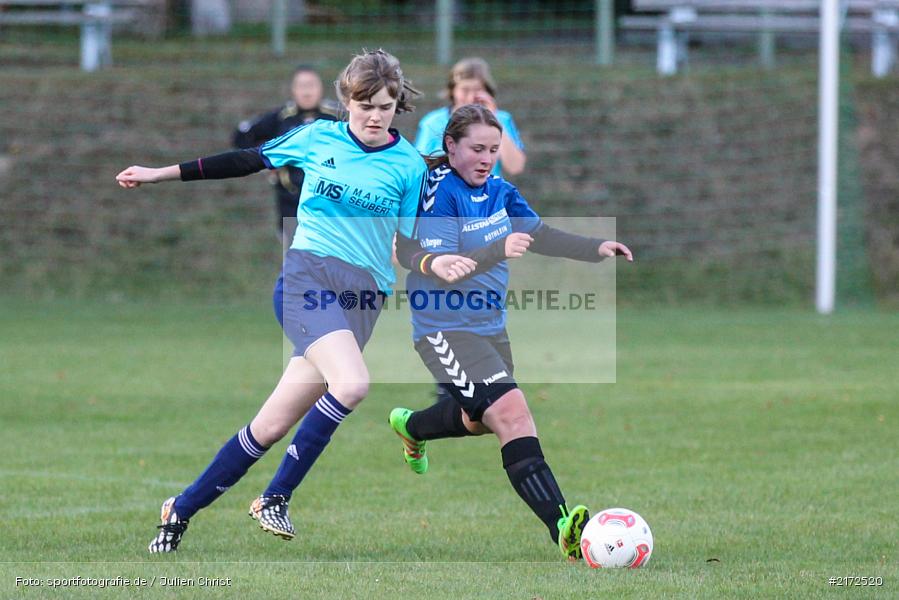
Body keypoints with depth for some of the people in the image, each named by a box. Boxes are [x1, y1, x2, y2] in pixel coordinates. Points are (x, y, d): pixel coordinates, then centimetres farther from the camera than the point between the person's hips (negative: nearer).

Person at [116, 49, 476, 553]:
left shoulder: (409, 165, 5)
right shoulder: (317, 138, 4)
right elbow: (246, 161, 12)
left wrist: (439, 264, -15)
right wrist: (161, 173, 12)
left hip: (364, 296, 2)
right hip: (308, 278, -2)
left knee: (273, 426, -1)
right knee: (352, 383, -28)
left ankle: (182, 511, 14)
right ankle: (276, 498, -13)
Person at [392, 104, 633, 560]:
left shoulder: (498, 190, 3)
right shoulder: (440, 193, -20)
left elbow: (539, 235, 17)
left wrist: (597, 249, 8)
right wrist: (498, 252, -40)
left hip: (489, 325, 9)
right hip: (445, 329, -9)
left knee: (481, 419, 29)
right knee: (512, 413, -25)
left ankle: (410, 426, 61)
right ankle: (562, 527, -35)